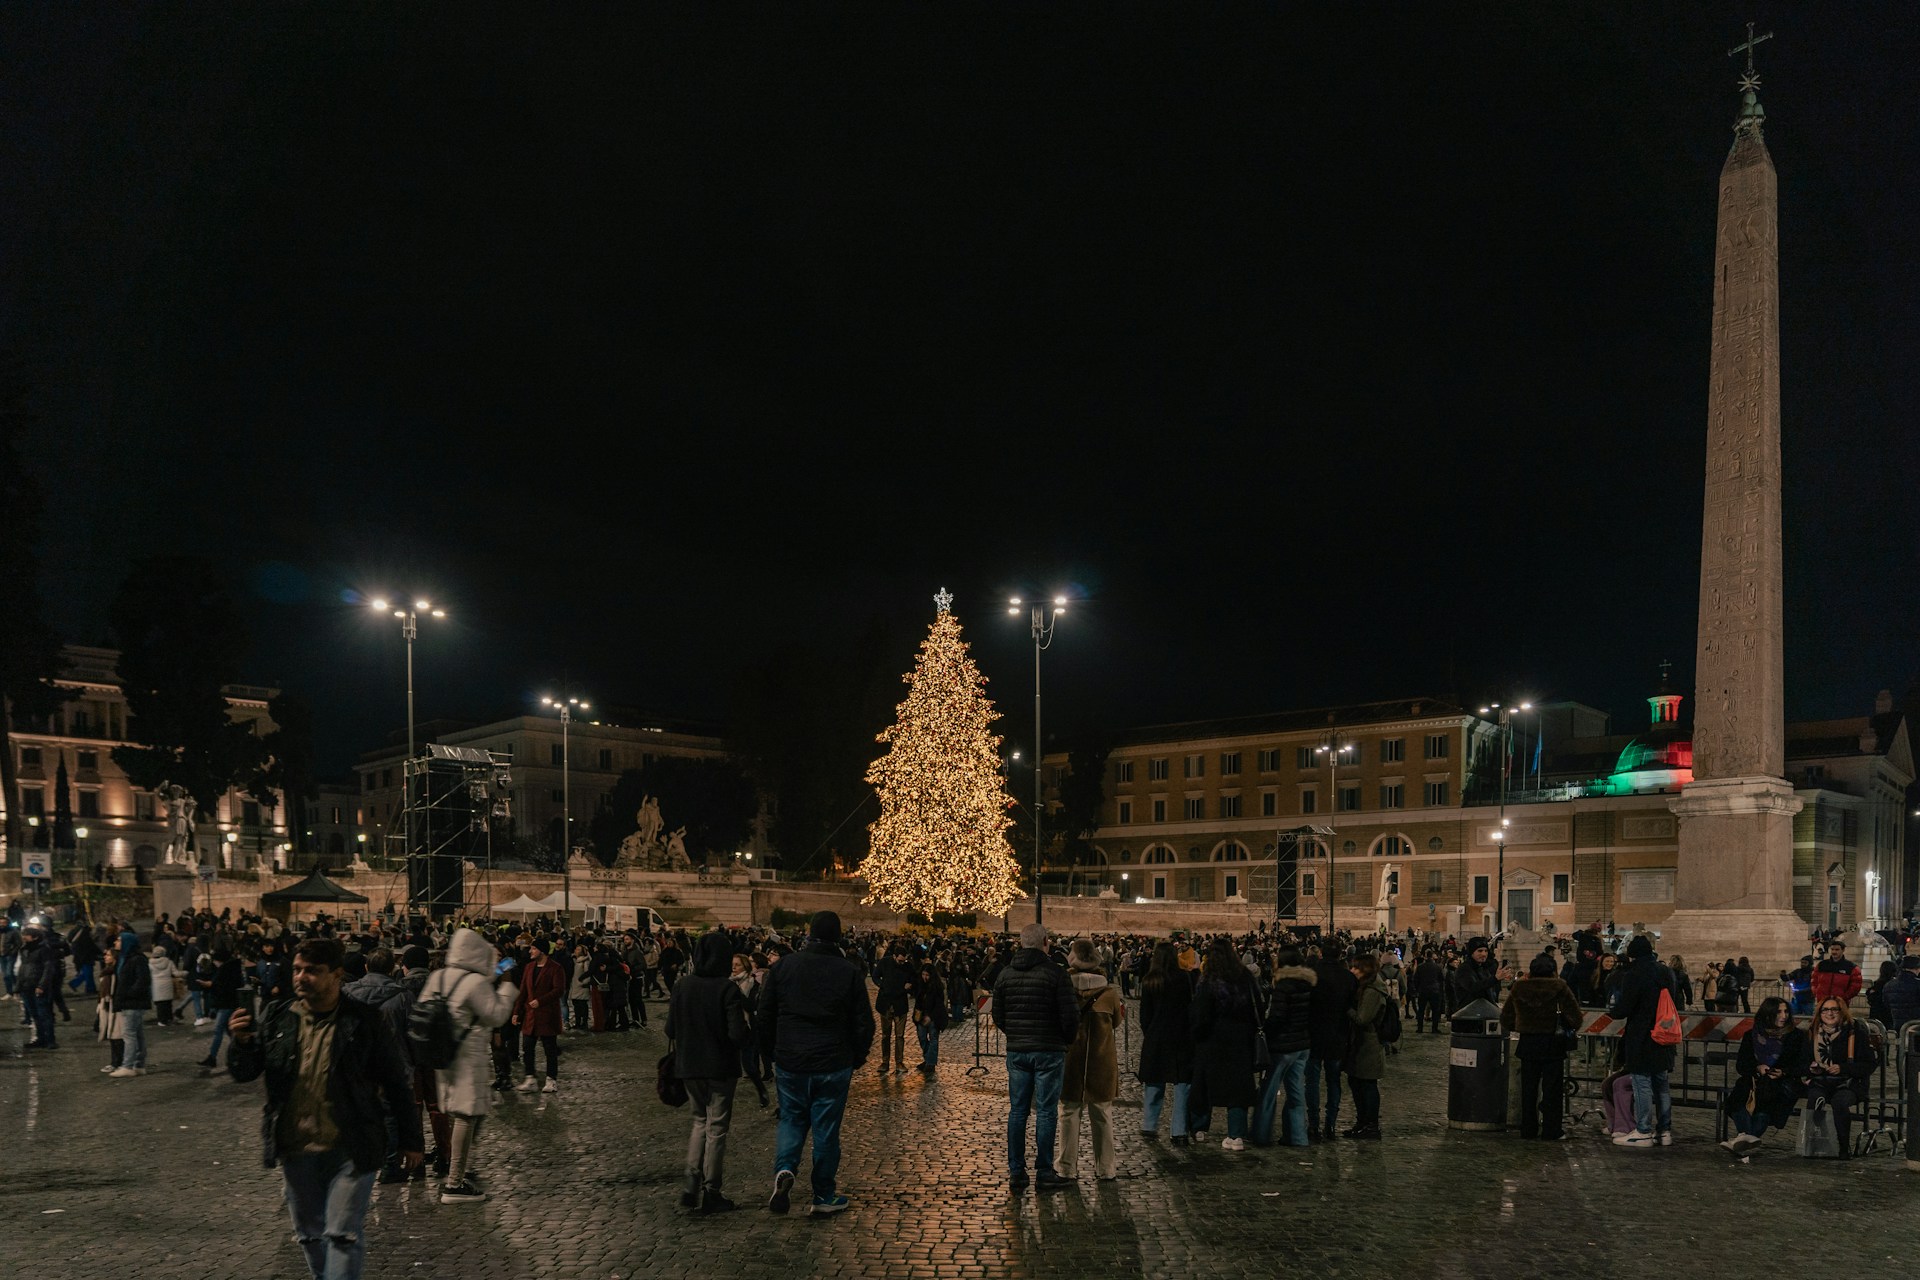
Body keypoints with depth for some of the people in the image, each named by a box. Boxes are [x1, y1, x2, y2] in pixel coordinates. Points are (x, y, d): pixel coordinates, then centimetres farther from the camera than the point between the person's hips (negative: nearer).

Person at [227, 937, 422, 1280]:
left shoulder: (364, 1021, -9)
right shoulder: (276, 1017, 1)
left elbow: (396, 1083, -3)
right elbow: (245, 1073, 3)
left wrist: (411, 1139, 0)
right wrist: (242, 1042, -19)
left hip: (349, 1151, -4)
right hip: (295, 1150, 4)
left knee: (343, 1235, -4)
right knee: (309, 1235, 18)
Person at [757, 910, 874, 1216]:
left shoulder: (782, 967, -2)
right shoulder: (849, 972, -5)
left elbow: (764, 1017, 4)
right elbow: (863, 1022, -2)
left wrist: (770, 1054, 16)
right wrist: (857, 1058, 12)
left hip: (789, 1064, 1)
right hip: (833, 1065, -1)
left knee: (791, 1120, 17)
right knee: (827, 1128, 9)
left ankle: (784, 1168, -9)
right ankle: (824, 1196, 16)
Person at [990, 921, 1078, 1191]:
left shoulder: (1005, 974, 4)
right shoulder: (1055, 973, -11)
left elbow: (997, 1016, 9)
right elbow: (1070, 1016, -12)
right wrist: (1067, 1039, 6)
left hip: (1016, 1051, 4)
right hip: (1049, 1051, -4)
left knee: (1017, 1111, 10)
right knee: (1046, 1112, 2)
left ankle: (1016, 1172, 13)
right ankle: (1044, 1173, 6)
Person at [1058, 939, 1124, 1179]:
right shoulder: (1109, 993, -10)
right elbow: (1117, 1021, 7)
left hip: (1070, 1059, -1)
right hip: (1102, 1062, 1)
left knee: (1070, 1114, 9)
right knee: (1102, 1116, 13)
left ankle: (1068, 1168, 13)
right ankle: (1105, 1167, 21)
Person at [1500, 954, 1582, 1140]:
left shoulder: (1518, 989, 2)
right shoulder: (1559, 988, -9)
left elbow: (1506, 1018, 6)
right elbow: (1574, 1016, -11)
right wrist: (1569, 1028, 8)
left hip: (1527, 1043, 3)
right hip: (1552, 1043, -3)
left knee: (1528, 1089, 11)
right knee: (1552, 1089, 5)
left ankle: (1528, 1129, 14)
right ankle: (1551, 1130, 6)